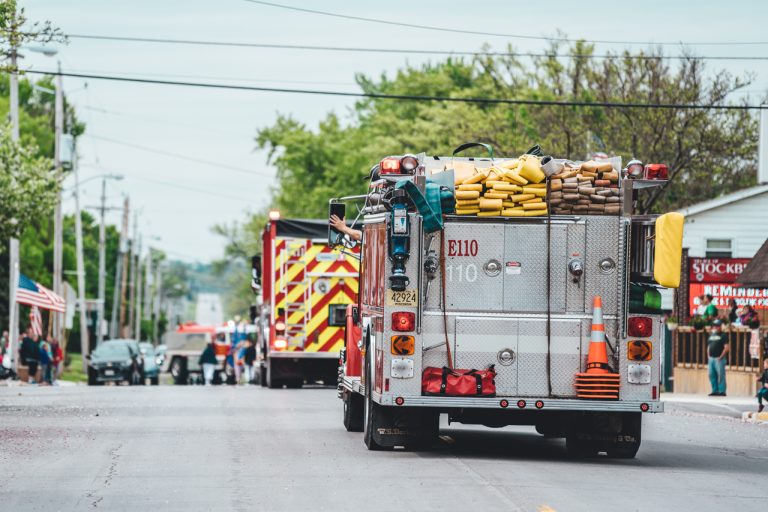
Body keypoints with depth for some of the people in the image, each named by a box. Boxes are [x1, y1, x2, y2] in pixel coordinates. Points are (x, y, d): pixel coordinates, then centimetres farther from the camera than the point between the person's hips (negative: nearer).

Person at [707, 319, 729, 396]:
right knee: (712, 375, 8)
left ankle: (722, 391, -8)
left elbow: (727, 347, -11)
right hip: (711, 358, 8)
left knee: (720, 375, -9)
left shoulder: (722, 336, -4)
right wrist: (708, 355, 13)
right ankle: (715, 390, 15)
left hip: (719, 359, -8)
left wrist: (721, 356, -15)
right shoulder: (711, 335, 18)